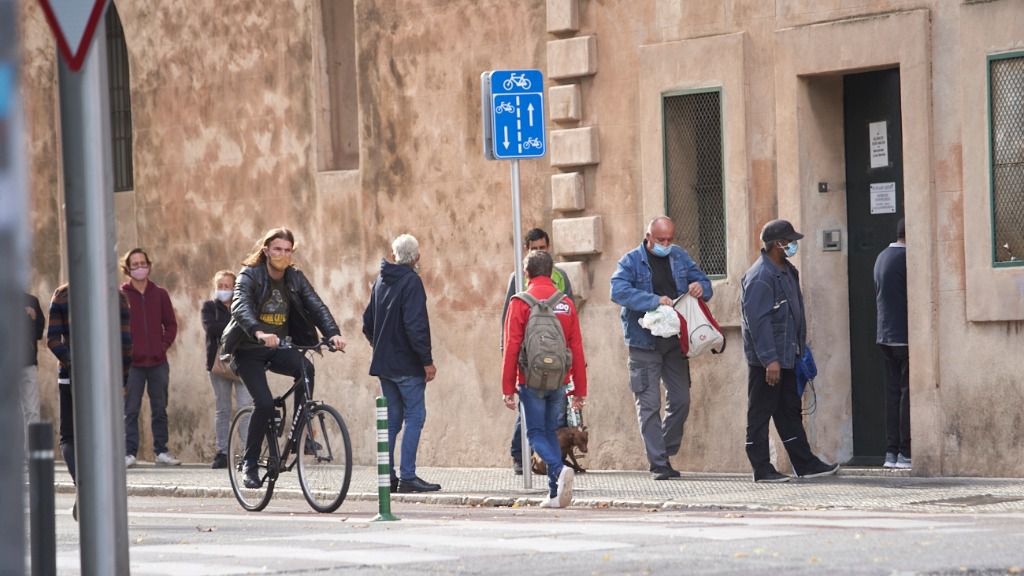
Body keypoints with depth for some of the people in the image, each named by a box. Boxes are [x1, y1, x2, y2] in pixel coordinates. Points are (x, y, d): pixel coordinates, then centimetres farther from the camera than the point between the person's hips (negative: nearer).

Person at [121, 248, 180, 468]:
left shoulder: (159, 294, 10)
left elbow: (171, 324, 14)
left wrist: (164, 344, 1)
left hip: (158, 361, 3)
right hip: (133, 363, -3)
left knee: (160, 409, 7)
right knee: (130, 410, -3)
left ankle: (161, 451, 12)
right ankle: (129, 453, -2)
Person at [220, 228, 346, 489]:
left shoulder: (295, 278, 4)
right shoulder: (250, 276, -11)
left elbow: (316, 306, -8)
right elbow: (241, 307, -29)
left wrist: (333, 333, -28)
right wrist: (258, 332, -49)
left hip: (278, 349, 4)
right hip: (249, 350, -4)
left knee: (306, 368, -28)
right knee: (264, 403, -20)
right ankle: (249, 463, -2)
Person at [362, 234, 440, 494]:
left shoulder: (380, 281, 12)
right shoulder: (411, 281, -12)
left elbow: (368, 323, 17)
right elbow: (415, 325, -20)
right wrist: (427, 360, -16)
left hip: (383, 363, 8)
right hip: (407, 365, -8)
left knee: (392, 418, 12)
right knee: (415, 416, -5)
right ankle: (407, 477, -10)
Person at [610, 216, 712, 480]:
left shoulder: (679, 257, 11)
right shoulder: (632, 261, -5)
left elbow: (703, 282, 17)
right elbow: (619, 291, -20)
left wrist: (700, 287, -9)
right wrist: (654, 301, -30)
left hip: (675, 342, 5)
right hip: (644, 344, -5)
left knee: (680, 400, 7)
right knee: (649, 404, -5)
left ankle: (666, 454, 23)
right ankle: (658, 464, -2)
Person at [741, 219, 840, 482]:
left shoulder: (787, 272, 13)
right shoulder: (760, 277, -18)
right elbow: (758, 321, -23)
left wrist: (801, 349, 20)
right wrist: (770, 360, -26)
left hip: (787, 357, 10)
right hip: (765, 360, -10)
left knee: (790, 412, 15)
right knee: (760, 414, -1)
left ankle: (805, 464, 20)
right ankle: (762, 469, 2)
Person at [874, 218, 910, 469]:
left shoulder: (882, 258, 14)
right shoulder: (906, 258, -14)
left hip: (886, 335, 9)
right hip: (905, 335, -9)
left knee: (893, 392, 9)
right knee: (908, 392, -6)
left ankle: (892, 451, 8)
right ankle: (906, 452, -8)